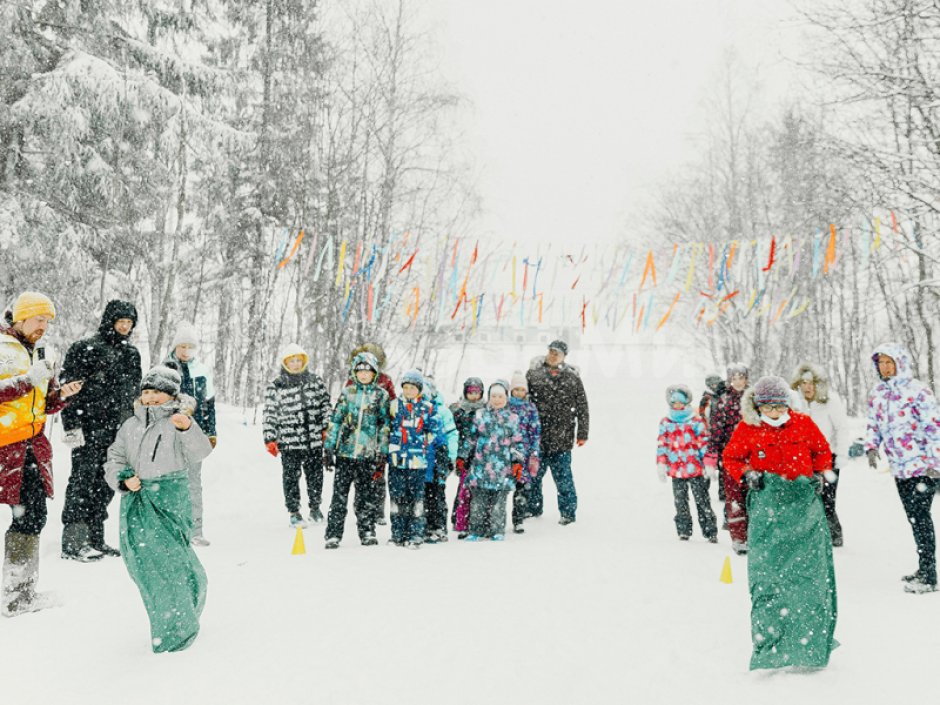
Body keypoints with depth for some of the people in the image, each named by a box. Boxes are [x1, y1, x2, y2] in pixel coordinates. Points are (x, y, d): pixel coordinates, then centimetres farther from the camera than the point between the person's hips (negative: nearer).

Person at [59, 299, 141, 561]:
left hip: (118, 431, 7)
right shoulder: (85, 349, -5)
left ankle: (94, 540, 18)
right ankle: (72, 542, 2)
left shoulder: (132, 354, 16)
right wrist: (72, 425, -16)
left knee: (105, 486, 10)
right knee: (82, 482, -4)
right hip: (90, 429, -7)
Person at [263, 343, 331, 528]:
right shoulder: (275, 386, -4)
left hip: (315, 439, 3)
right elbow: (269, 414, -1)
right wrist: (270, 439, -4)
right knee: (291, 477, 5)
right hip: (289, 441, -3)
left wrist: (327, 428, 7)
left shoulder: (315, 380, 6)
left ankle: (315, 507, 30)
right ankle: (294, 512, 19)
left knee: (315, 475, 11)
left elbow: (325, 404, 13)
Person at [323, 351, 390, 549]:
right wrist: (329, 448, 2)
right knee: (340, 494, 1)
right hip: (345, 451, 1)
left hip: (367, 453, -1)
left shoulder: (381, 395, 5)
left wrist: (382, 452, 0)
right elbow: (335, 420, 7)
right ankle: (333, 534, 7)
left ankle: (367, 532, 17)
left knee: (365, 495, 6)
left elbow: (384, 424, 5)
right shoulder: (347, 392, 6)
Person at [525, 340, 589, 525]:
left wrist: (582, 433, 3)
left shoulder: (572, 378, 3)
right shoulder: (533, 374, 6)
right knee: (532, 475, 11)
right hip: (536, 436, 3)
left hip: (561, 439, -2)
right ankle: (533, 508, 28)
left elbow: (582, 408, 5)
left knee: (563, 477, 0)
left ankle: (568, 512, 14)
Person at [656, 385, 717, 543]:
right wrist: (661, 464, 2)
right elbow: (661, 444, 7)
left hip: (695, 469, -2)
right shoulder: (666, 423, 5)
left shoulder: (696, 421, 0)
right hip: (676, 469, 2)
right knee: (680, 503, 9)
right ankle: (684, 532, 19)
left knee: (702, 501, 2)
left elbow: (705, 442, 0)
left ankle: (710, 531, 8)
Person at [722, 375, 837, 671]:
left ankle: (811, 641, 16)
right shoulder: (747, 429, -1)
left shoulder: (803, 423, 3)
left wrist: (819, 474, 4)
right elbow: (731, 457, 11)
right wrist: (747, 473, -6)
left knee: (809, 573, 2)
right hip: (767, 503, -1)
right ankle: (768, 642, 4)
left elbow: (822, 450, 19)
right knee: (767, 574, -5)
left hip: (804, 500, 2)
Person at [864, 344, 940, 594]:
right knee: (913, 517, 14)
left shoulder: (917, 391, -11)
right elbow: (873, 424, 18)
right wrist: (871, 446, 0)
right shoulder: (877, 394, 10)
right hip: (899, 468, 7)